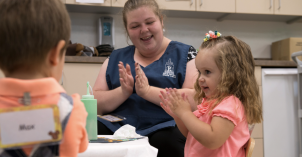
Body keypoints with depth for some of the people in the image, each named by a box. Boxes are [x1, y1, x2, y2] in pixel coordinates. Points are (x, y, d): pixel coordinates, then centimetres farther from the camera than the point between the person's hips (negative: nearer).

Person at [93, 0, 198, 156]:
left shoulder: (185, 54, 8)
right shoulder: (115, 58, 18)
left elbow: (196, 101, -7)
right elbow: (95, 104, 10)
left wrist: (147, 91, -14)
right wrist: (123, 92, -9)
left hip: (165, 128, -1)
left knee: (165, 141, -36)